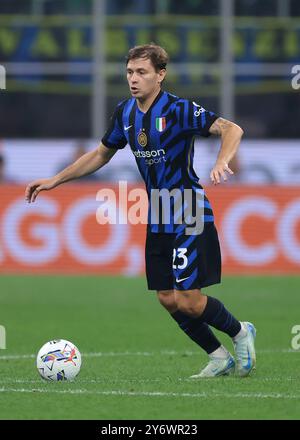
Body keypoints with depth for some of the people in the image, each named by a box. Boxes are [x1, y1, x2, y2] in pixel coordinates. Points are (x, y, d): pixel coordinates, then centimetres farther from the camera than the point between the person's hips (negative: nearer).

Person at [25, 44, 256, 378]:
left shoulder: (178, 110, -17)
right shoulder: (125, 112, 5)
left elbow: (232, 129, -25)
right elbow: (101, 154, 20)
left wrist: (222, 163, -44)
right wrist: (55, 181, 17)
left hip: (190, 217, -7)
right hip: (157, 222, 7)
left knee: (188, 300, -11)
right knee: (168, 299, 4)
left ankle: (240, 332, 16)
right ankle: (219, 358, 20)